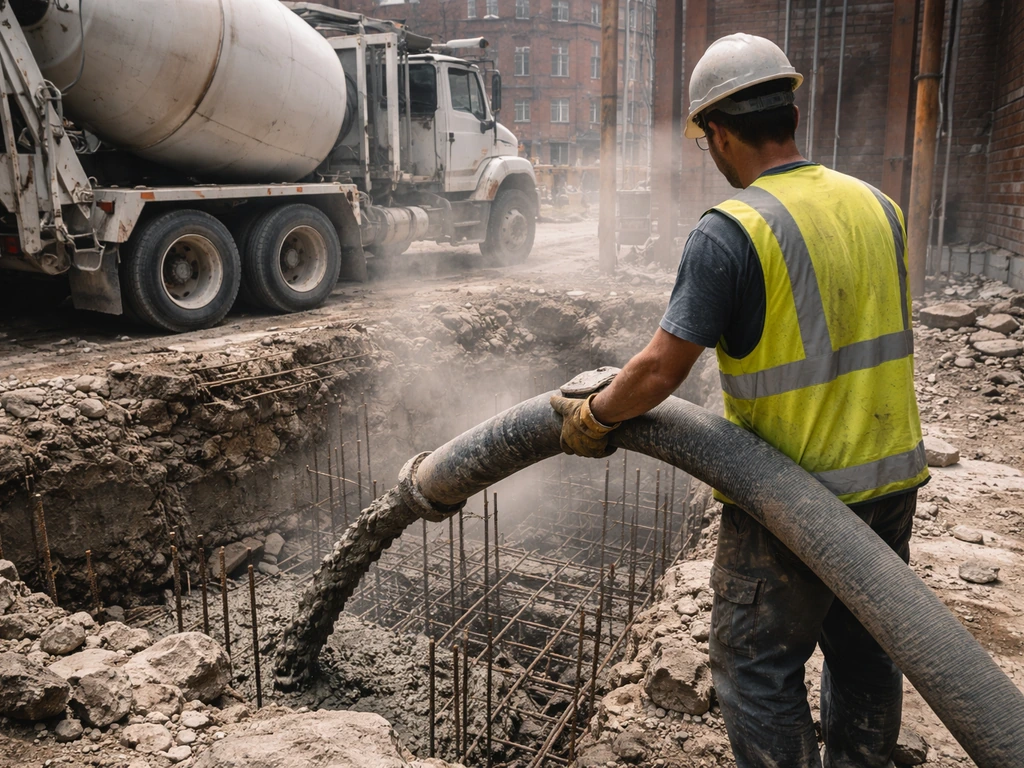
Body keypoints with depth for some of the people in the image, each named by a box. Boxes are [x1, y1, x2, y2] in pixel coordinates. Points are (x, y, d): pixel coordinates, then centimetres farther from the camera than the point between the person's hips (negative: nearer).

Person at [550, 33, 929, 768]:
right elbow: (873, 340, 13)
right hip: (891, 473, 8)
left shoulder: (731, 231, -18)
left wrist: (590, 419, -2)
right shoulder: (877, 206, 4)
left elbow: (660, 372, -19)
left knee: (757, 664, 8)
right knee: (864, 650, 21)